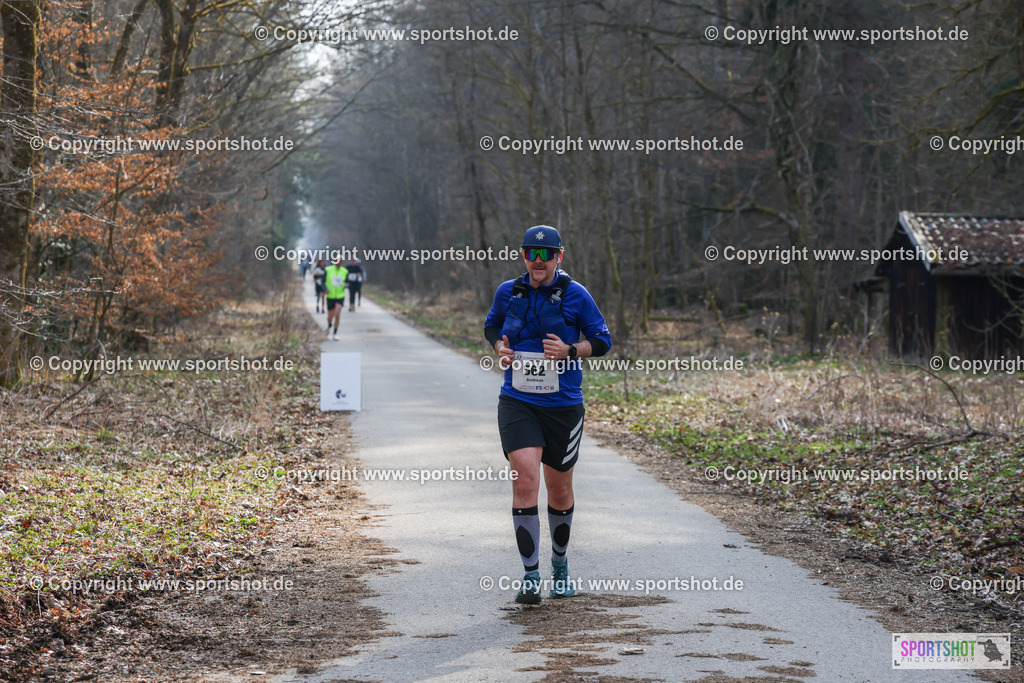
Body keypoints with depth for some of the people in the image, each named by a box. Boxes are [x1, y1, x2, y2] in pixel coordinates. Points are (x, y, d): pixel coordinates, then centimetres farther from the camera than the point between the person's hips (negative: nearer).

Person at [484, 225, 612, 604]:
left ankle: (560, 565, 37)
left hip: (563, 405, 0)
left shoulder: (575, 295, -4)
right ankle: (531, 576, -12)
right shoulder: (507, 292, 3)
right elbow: (491, 326, 22)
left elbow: (602, 341, 2)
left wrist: (569, 350, -16)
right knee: (525, 480, -17)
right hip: (517, 403, 0)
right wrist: (500, 348, 0)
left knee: (560, 490, 11)